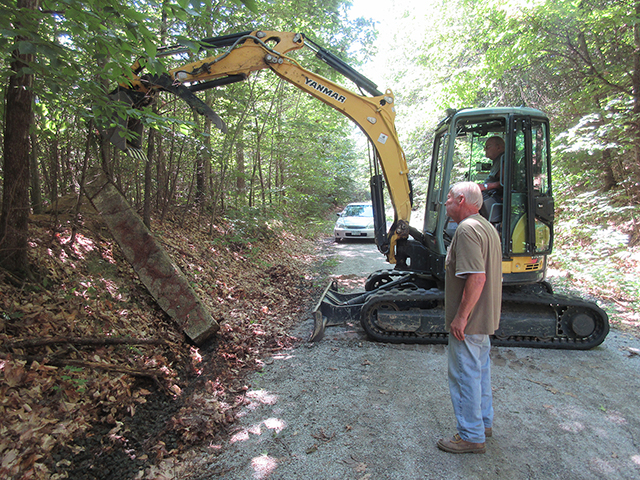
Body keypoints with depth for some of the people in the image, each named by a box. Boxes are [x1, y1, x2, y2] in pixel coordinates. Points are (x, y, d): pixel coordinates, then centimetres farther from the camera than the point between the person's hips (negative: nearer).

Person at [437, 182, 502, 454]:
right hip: (485, 318, 10)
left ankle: (471, 437, 16)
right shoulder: (486, 226, 12)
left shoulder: (467, 229, -21)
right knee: (480, 370, 21)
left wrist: (461, 316, -24)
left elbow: (477, 278, -29)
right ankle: (483, 422, 37)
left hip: (468, 321, -10)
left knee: (465, 375, 2)